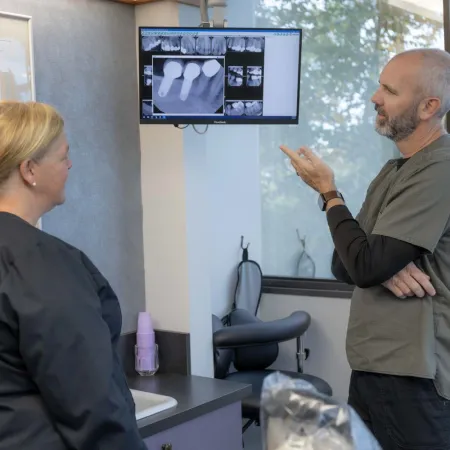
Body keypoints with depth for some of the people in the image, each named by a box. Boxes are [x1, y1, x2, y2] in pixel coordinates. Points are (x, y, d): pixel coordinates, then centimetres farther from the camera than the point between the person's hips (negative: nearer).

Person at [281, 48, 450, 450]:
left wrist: (328, 192, -6)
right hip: (371, 368, 8)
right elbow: (344, 265, 11)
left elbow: (365, 266, -20)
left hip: (412, 377, -8)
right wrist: (383, 265, -11)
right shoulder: (393, 171, 14)